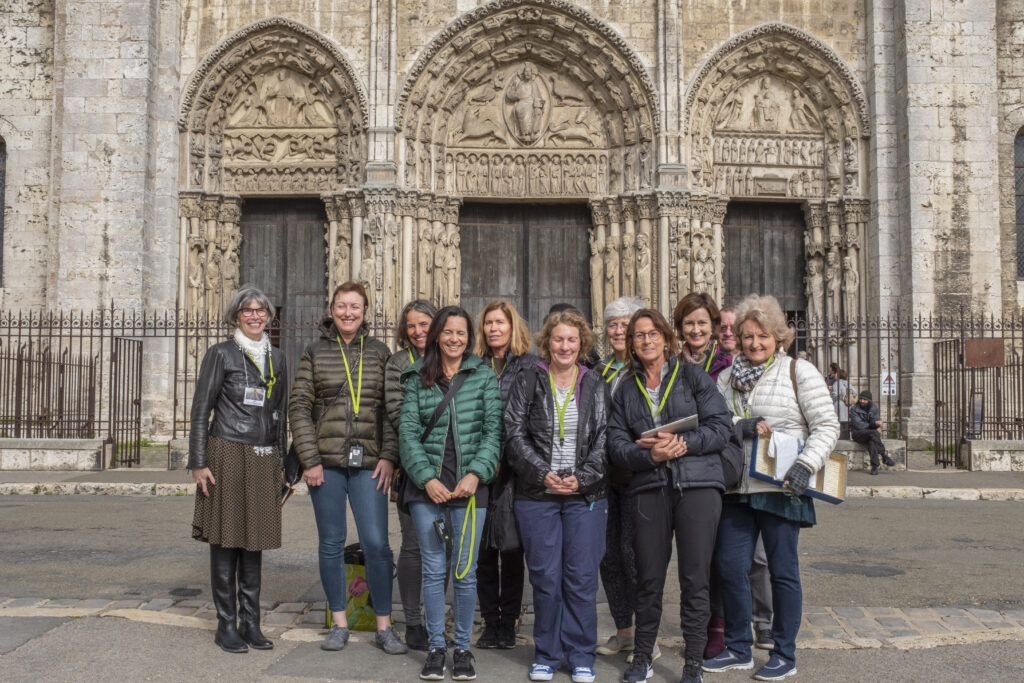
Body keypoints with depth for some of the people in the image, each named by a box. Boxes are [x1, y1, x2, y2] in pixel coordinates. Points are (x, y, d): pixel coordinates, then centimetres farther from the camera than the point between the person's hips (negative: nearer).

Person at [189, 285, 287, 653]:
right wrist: (198, 463, -9)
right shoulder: (221, 354, -1)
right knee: (225, 541, 0)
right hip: (227, 457, -4)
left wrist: (280, 463, 16)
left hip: (263, 460, 5)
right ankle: (226, 625, 10)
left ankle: (250, 623, 16)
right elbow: (201, 411, -2)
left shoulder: (276, 358, 14)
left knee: (255, 542, 8)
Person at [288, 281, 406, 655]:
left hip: (368, 462, 0)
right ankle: (339, 623, 21)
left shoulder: (379, 352, 7)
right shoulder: (314, 353, 5)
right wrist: (310, 460, -6)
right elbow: (299, 408, 2)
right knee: (331, 543, 8)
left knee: (377, 543, -3)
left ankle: (384, 627, 9)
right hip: (326, 462, 0)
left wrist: (388, 457, -4)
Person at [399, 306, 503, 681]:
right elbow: (408, 431, 1)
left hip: (469, 486, -1)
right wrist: (427, 478, -10)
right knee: (433, 570, 7)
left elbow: (493, 430, 0)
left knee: (465, 572, 2)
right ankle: (436, 647, 19)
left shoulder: (484, 376, 4)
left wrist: (475, 473, -13)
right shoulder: (417, 378, 6)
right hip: (426, 486, 1)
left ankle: (462, 647, 17)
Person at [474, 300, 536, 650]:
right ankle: (490, 622, 16)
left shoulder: (530, 366, 3)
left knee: (512, 547, 2)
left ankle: (508, 623, 14)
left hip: (515, 468, -2)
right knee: (484, 548, 5)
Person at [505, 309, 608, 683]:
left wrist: (582, 478, -11)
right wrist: (543, 473, -11)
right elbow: (515, 435, -1)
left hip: (585, 495, 1)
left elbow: (603, 439, 2)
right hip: (537, 495, -1)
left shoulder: (595, 385, 7)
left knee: (581, 578, 4)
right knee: (545, 577, 4)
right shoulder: (527, 382, 4)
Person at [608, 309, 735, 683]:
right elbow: (616, 444, 5)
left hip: (698, 484, -2)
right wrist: (651, 455, -13)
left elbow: (721, 427, -1)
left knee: (695, 578, 0)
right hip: (649, 487, 2)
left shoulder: (692, 376, 5)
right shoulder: (626, 390, 14)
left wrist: (681, 443, -14)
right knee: (648, 577, 6)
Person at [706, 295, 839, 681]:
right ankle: (738, 649, 23)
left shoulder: (799, 372, -2)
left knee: (782, 571, 4)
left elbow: (826, 426, -5)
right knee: (730, 567, 7)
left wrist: (806, 465, -18)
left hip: (780, 489, -5)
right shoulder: (728, 378, 12)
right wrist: (741, 427, -12)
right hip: (736, 489, 5)